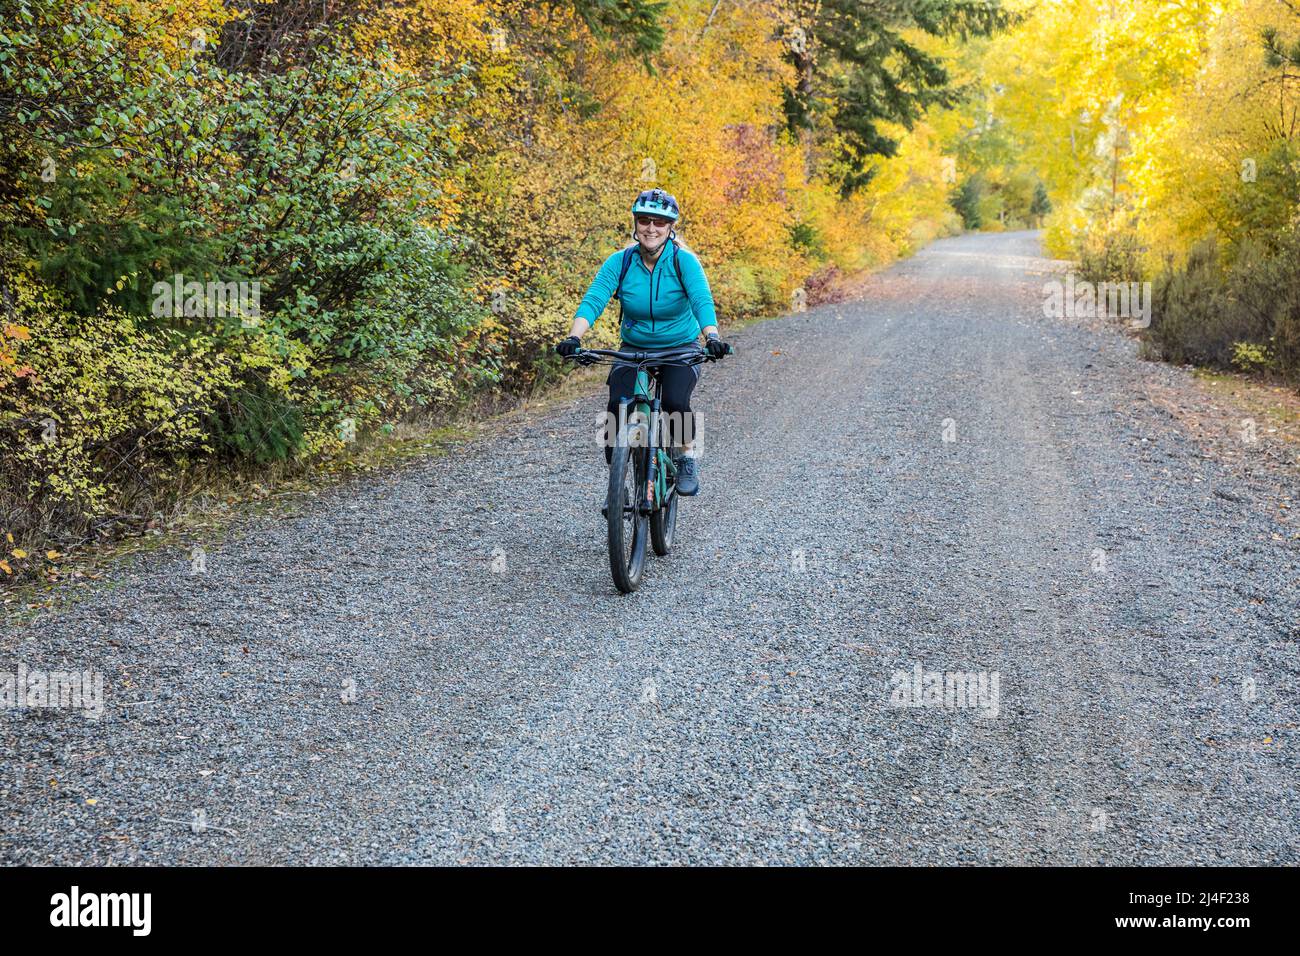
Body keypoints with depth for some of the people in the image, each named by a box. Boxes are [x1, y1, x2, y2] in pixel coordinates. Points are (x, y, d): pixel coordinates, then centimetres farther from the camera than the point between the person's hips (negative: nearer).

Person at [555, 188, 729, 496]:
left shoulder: (684, 261, -15)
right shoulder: (620, 262, -11)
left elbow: (702, 301, -29)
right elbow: (593, 300, -21)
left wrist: (712, 337, -48)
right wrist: (573, 338, -38)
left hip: (681, 349, -2)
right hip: (634, 349, 2)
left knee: (675, 403, -28)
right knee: (618, 406, -21)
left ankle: (687, 456, 1)